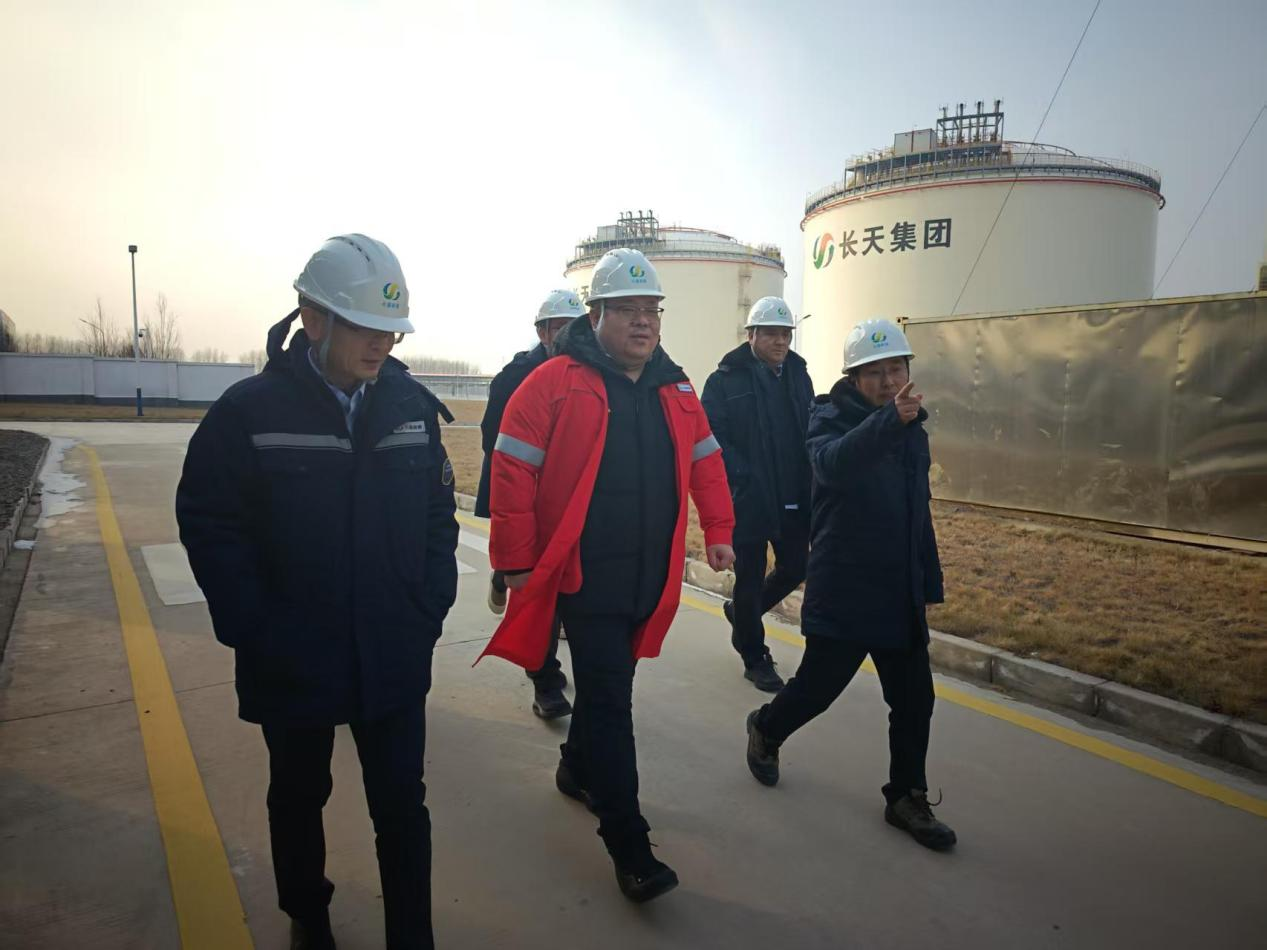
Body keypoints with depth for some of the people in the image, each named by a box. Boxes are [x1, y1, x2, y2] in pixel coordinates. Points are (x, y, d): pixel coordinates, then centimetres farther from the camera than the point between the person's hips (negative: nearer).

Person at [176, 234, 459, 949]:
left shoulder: (412, 404, -2)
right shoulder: (250, 411, -12)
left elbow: (438, 512, 3)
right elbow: (209, 526, -10)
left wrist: (432, 608, -4)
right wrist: (255, 633, -14)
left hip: (395, 661, 2)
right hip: (292, 666, -1)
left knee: (402, 804, 9)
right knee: (300, 796, 22)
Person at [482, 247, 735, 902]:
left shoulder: (674, 389, 8)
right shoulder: (555, 383, -10)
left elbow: (705, 461, 17)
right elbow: (512, 470, -11)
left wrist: (718, 531, 11)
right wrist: (517, 562, -12)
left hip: (650, 577, 6)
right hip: (586, 577, -6)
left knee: (607, 684, 21)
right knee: (610, 701, -3)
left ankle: (577, 768, 47)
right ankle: (630, 849, 8)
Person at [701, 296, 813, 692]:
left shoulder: (798, 375, 9)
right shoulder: (726, 379, -7)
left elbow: (812, 428, 11)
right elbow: (711, 437, -12)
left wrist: (808, 480, 1)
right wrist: (744, 478, -17)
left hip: (795, 500, 5)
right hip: (748, 500, -5)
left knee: (794, 568, 12)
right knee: (750, 578, 6)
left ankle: (741, 612, 39)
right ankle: (754, 658, 25)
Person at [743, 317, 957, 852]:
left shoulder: (912, 427, 10)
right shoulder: (832, 419, -11)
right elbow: (833, 461, -36)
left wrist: (929, 581, 19)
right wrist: (889, 421, -52)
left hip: (901, 595, 6)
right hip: (842, 591, -6)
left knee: (913, 699, 8)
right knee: (819, 685, 4)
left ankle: (907, 799, 25)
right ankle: (766, 730, 35)